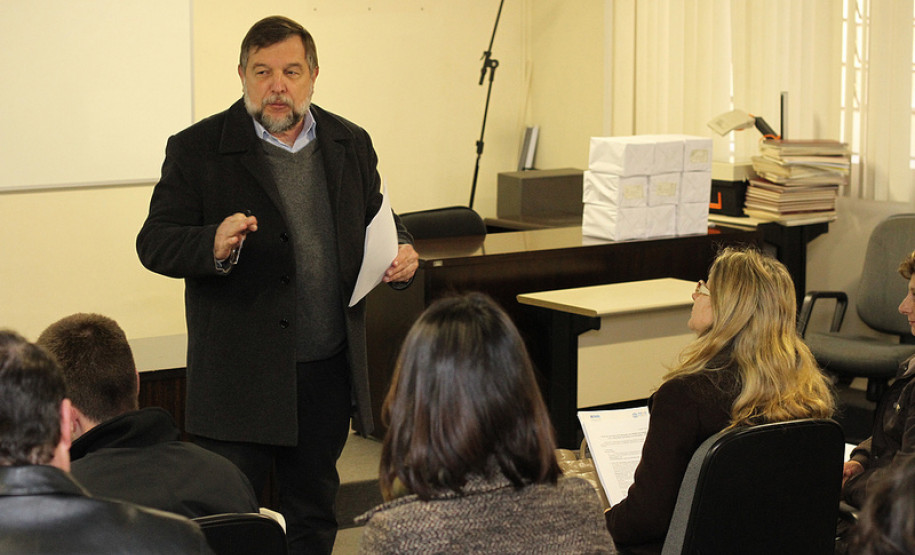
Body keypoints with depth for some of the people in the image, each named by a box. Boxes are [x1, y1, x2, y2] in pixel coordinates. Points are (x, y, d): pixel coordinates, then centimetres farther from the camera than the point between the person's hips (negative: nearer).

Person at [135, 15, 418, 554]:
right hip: (239, 374, -4)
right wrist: (214, 246, -28)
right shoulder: (197, 150, -5)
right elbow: (154, 243, -7)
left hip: (329, 368, 4)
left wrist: (402, 253, -5)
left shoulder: (351, 144, 8)